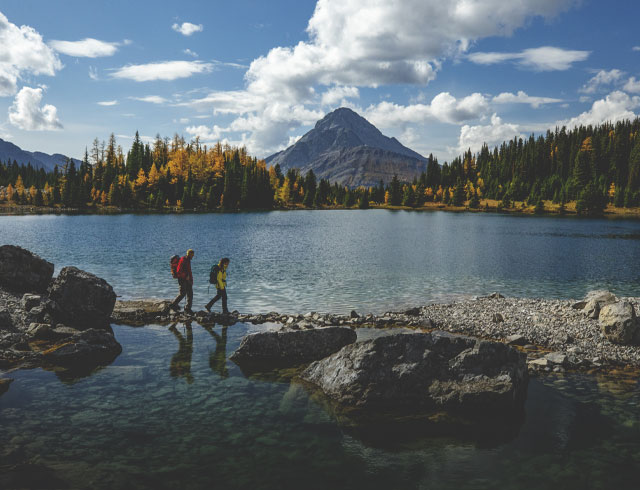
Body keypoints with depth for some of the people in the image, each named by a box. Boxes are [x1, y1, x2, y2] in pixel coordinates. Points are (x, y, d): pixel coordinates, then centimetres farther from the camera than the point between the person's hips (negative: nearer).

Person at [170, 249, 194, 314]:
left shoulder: (188, 260, 16)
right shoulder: (183, 260, -14)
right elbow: (179, 271, -21)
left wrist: (191, 278, 18)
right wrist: (186, 277, -21)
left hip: (187, 280, 9)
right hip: (182, 279, -9)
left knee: (190, 294, 4)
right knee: (182, 293, -6)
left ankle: (188, 309, 8)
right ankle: (173, 305, 11)